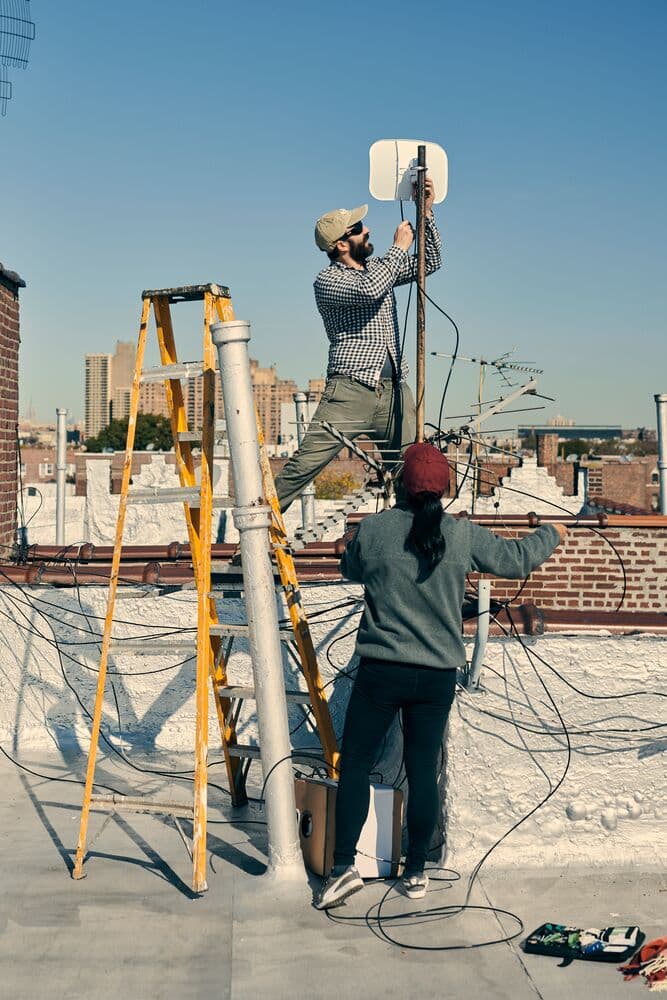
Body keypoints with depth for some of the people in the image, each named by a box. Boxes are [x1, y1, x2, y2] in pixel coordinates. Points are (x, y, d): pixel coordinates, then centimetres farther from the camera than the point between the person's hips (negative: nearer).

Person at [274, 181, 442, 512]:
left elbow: (429, 263, 19)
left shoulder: (379, 268, 20)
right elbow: (368, 290, -20)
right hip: (350, 390, -6)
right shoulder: (327, 280, -2)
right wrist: (399, 247, -9)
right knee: (304, 465, -11)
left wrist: (427, 213, 7)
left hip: (394, 391, 6)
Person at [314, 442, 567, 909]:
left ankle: (344, 865, 4)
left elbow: (351, 569, 12)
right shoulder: (464, 535, -4)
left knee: (355, 765, 9)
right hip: (438, 676, 2)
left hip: (381, 671, -2)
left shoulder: (374, 529, -7)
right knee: (423, 771, 11)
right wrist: (551, 534, 28)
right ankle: (416, 873, 21)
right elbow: (518, 559, 9)